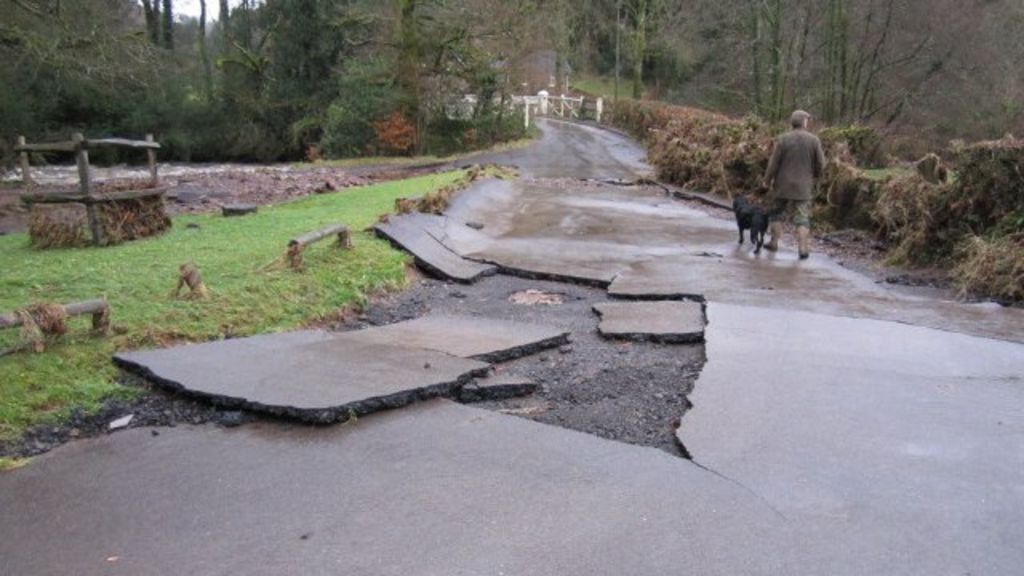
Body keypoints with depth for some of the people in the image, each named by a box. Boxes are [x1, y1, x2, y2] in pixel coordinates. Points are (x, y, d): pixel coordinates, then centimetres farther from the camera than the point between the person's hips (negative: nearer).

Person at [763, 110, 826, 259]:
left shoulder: (783, 139, -8)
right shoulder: (814, 140, -5)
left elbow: (774, 163, -7)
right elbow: (821, 164, -2)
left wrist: (767, 180, 5)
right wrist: (814, 177, 16)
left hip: (783, 185, 0)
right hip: (804, 186, 1)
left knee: (777, 213, 17)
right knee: (802, 218, 4)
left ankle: (774, 242, 21)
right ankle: (803, 249, -1)